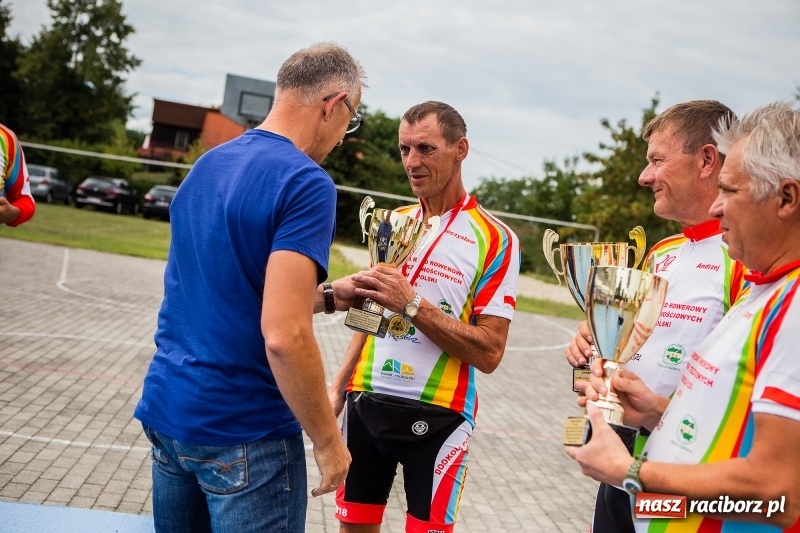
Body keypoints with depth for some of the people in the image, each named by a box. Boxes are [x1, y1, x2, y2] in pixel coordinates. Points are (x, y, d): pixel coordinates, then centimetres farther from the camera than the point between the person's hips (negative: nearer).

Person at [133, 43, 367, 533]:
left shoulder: (207, 165, 9)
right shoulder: (306, 183, -17)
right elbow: (284, 336, -25)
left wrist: (327, 296, 15)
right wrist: (328, 441, -14)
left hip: (166, 407, 8)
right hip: (243, 435, -8)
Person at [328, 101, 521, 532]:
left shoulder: (495, 239, -9)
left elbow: (489, 353, -14)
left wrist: (412, 305, -22)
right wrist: (339, 386, 10)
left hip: (436, 415, -5)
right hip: (367, 403, 5)